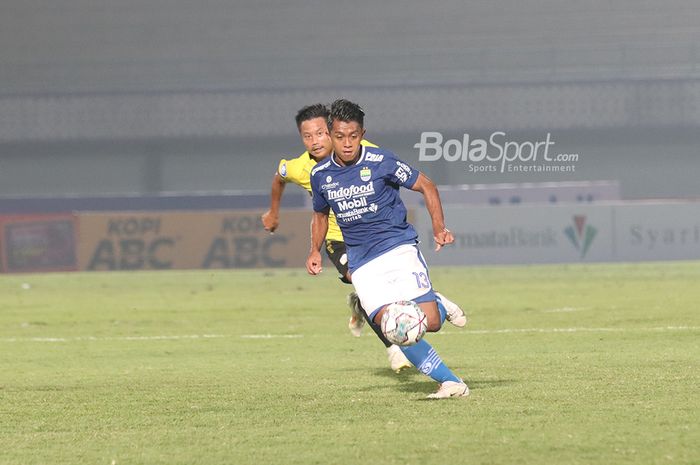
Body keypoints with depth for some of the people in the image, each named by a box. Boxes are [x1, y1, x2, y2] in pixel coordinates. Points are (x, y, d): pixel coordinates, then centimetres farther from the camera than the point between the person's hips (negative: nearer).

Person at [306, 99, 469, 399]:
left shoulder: (381, 162, -8)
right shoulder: (320, 175, 3)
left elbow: (426, 186, 1)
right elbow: (321, 214, 23)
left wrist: (439, 228, -11)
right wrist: (315, 250, 9)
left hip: (398, 246, -3)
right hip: (362, 262, 3)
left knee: (429, 322, -18)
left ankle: (438, 305, 20)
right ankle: (451, 383, -10)